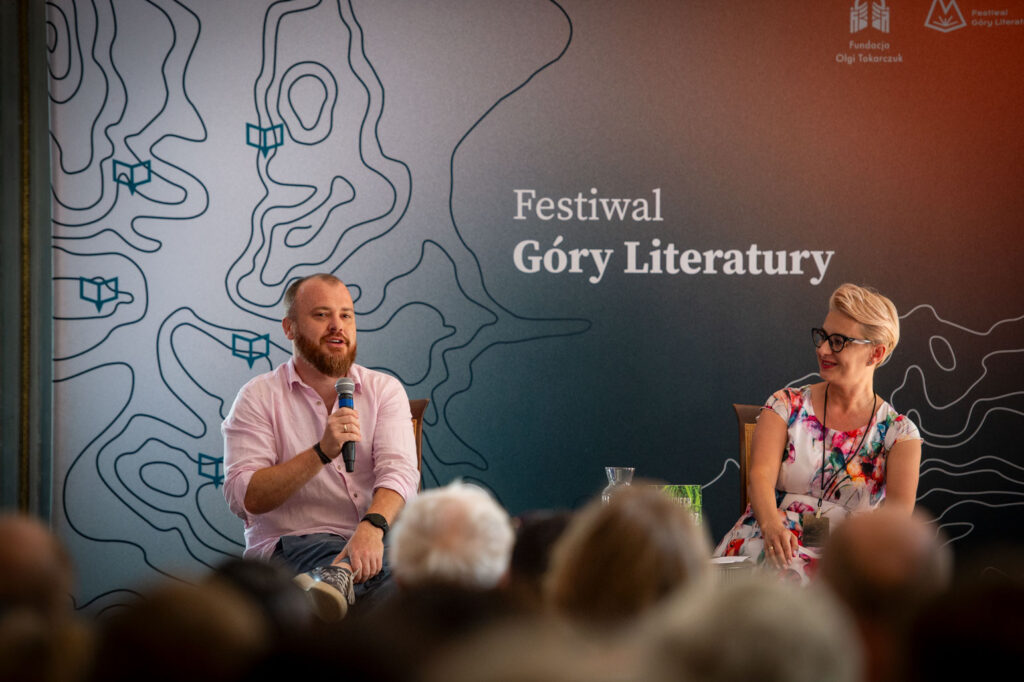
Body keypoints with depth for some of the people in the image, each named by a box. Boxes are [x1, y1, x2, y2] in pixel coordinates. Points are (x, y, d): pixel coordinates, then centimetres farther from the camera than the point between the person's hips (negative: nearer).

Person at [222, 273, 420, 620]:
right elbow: (243, 498, -7)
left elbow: (399, 472, -5)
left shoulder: (384, 390, 13)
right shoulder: (259, 397, 5)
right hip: (294, 543, -2)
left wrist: (373, 526, -29)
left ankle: (335, 578, -57)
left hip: (376, 540, 2)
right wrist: (322, 452, -19)